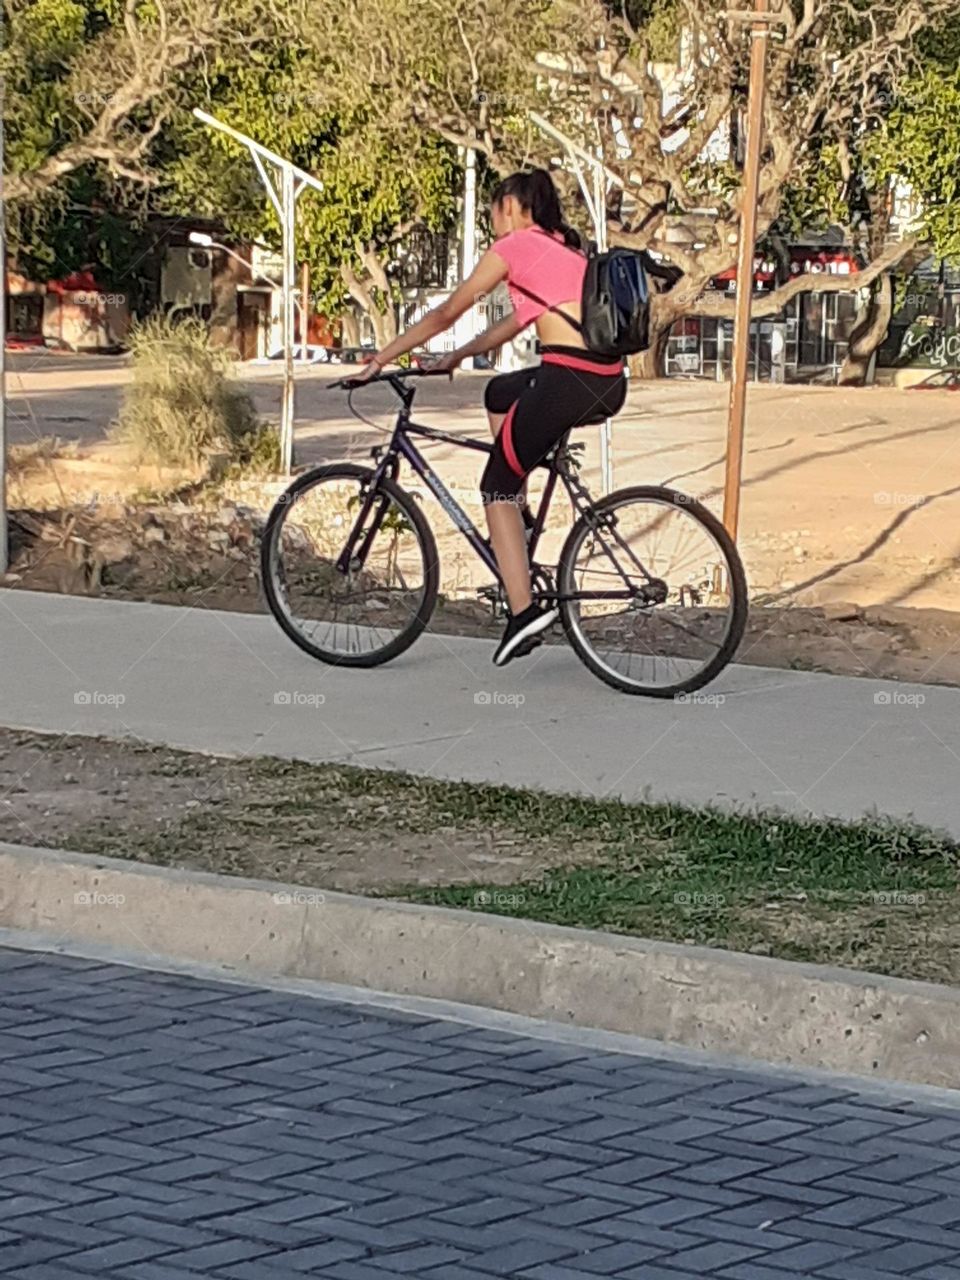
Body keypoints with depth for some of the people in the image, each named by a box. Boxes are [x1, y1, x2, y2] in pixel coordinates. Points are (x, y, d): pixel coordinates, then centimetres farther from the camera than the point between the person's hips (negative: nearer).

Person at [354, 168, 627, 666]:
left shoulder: (514, 246, 3)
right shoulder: (564, 249, 25)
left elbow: (446, 314, 7)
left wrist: (381, 358, 15)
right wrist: (458, 357, 37)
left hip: (567, 381, -8)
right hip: (609, 384, 8)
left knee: (497, 486, 8)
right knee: (501, 393, 33)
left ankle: (523, 610, -5)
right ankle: (518, 515, 28)